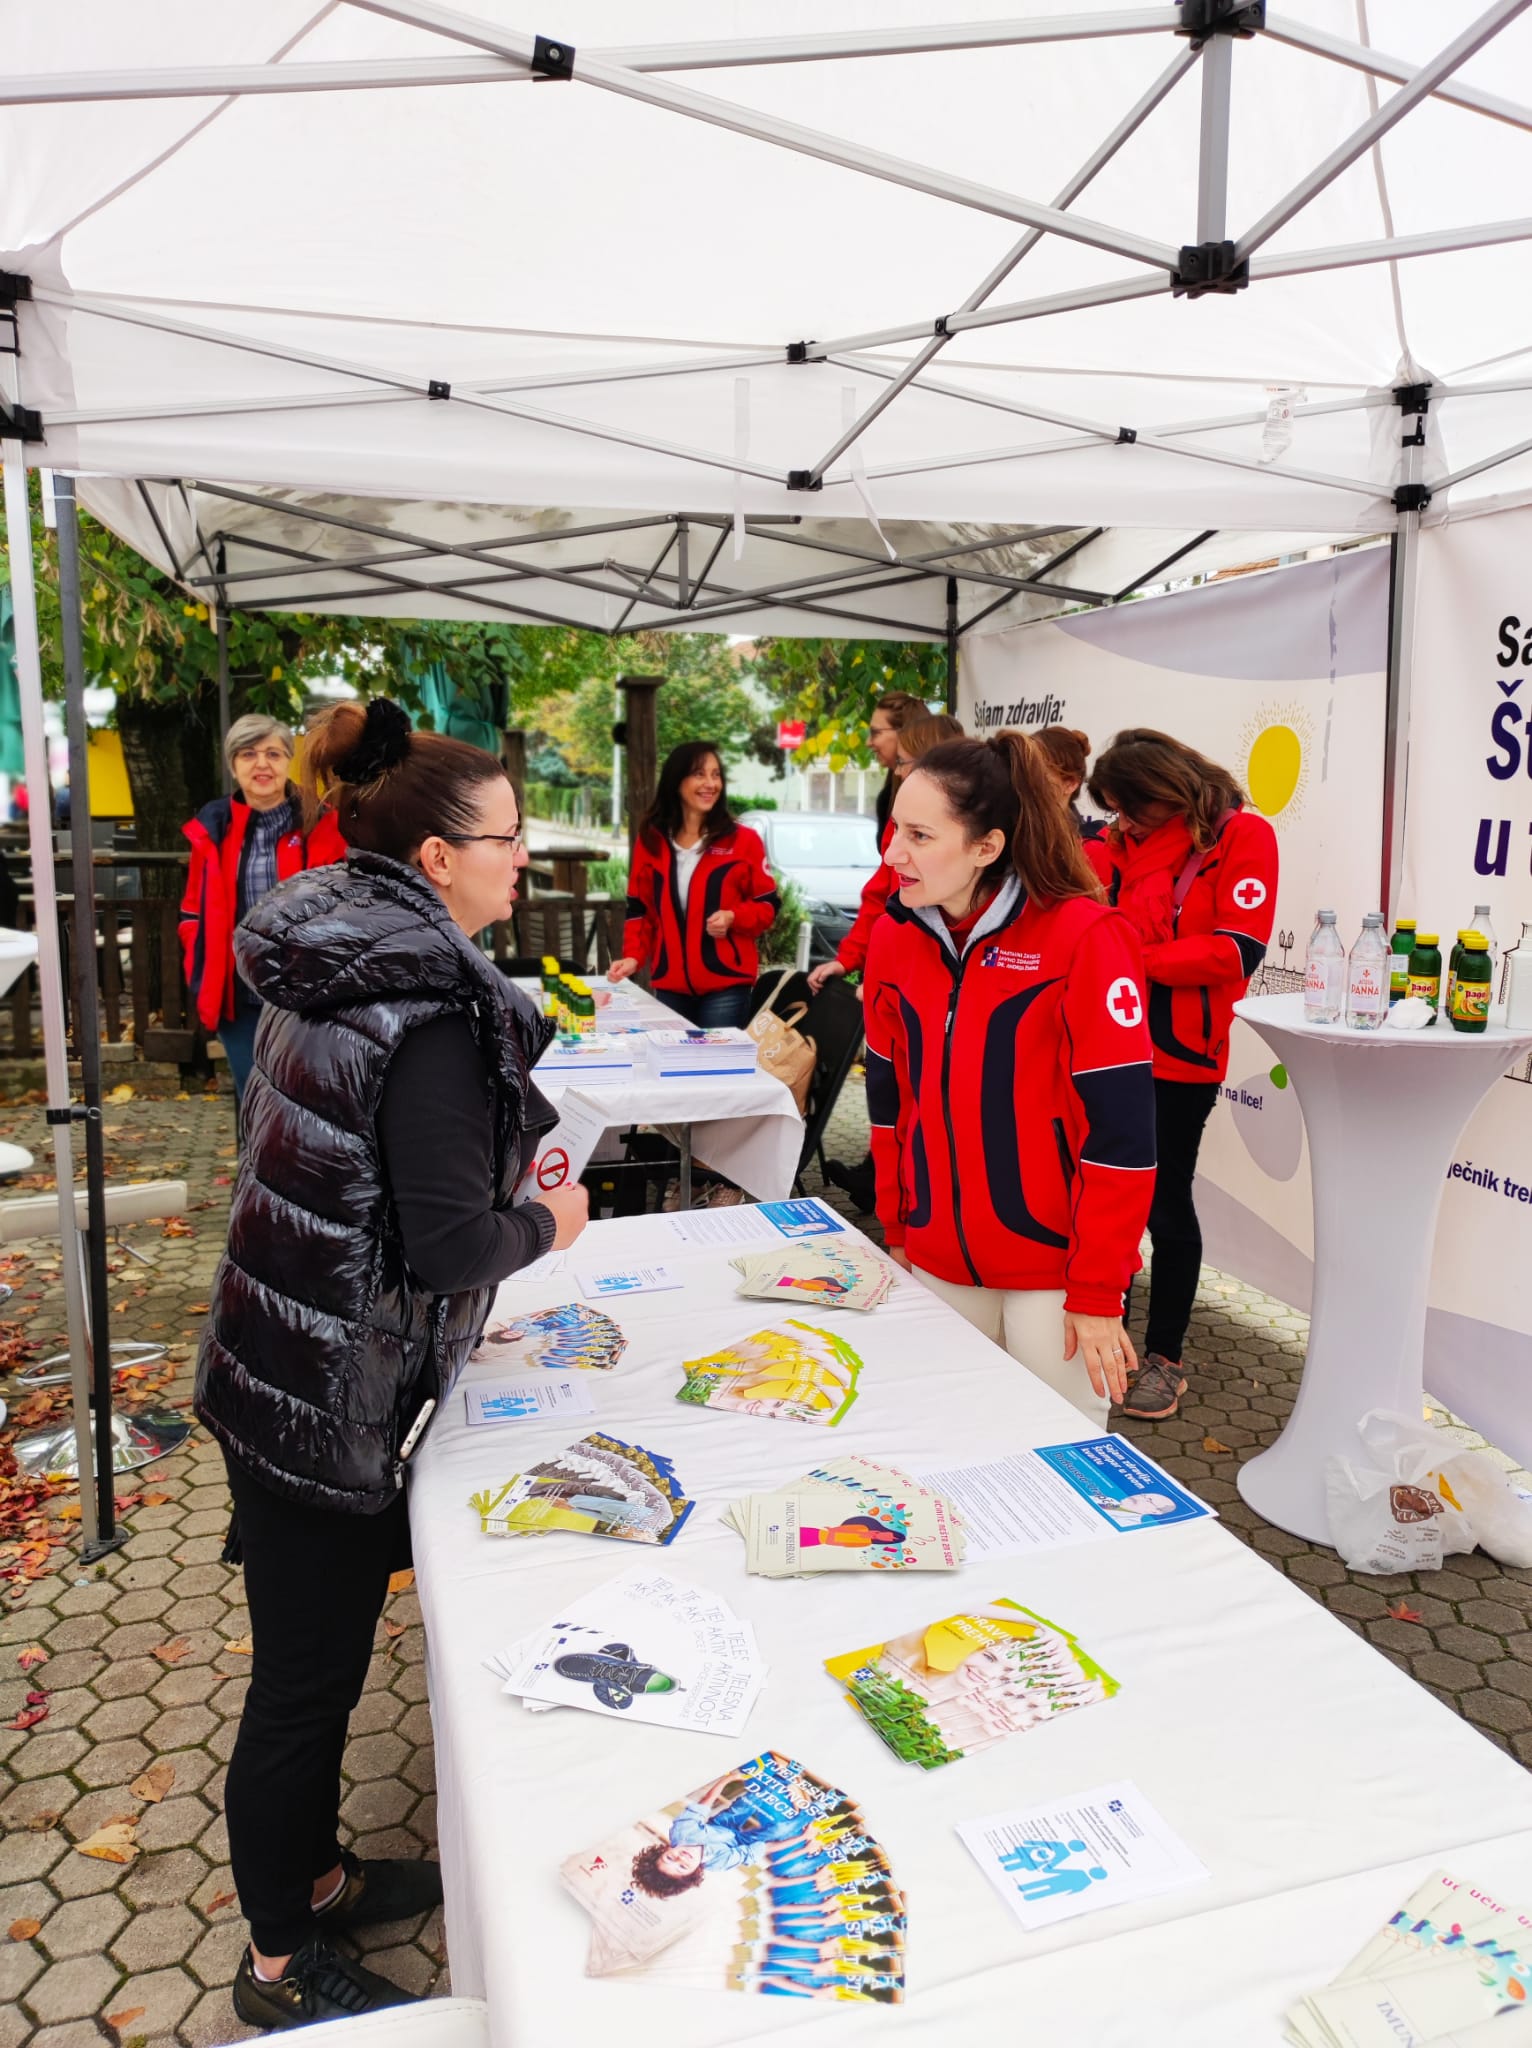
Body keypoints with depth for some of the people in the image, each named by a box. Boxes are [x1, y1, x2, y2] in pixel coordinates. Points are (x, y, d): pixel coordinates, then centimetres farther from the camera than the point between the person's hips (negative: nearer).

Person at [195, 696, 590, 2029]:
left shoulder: (331, 969, 3)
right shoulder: (433, 1014, -25)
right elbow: (452, 1245, -26)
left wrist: (499, 1160, 9)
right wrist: (546, 1225, -7)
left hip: (277, 1367, 9)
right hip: (329, 1404, -9)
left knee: (316, 1661, 25)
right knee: (308, 1681, 11)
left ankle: (313, 1877, 47)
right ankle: (285, 1967, 34)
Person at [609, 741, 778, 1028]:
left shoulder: (744, 840, -1)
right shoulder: (651, 840, 7)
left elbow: (768, 905, 3)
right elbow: (640, 909, 12)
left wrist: (734, 918, -15)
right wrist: (634, 956, -2)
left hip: (725, 987, -3)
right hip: (670, 986, 3)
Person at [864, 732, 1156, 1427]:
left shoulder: (1084, 938, -17)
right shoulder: (895, 935, 1)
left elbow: (1118, 1127, -16)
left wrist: (1097, 1292, -14)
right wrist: (897, 1231, 12)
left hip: (1054, 1270, -5)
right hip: (937, 1265, 5)